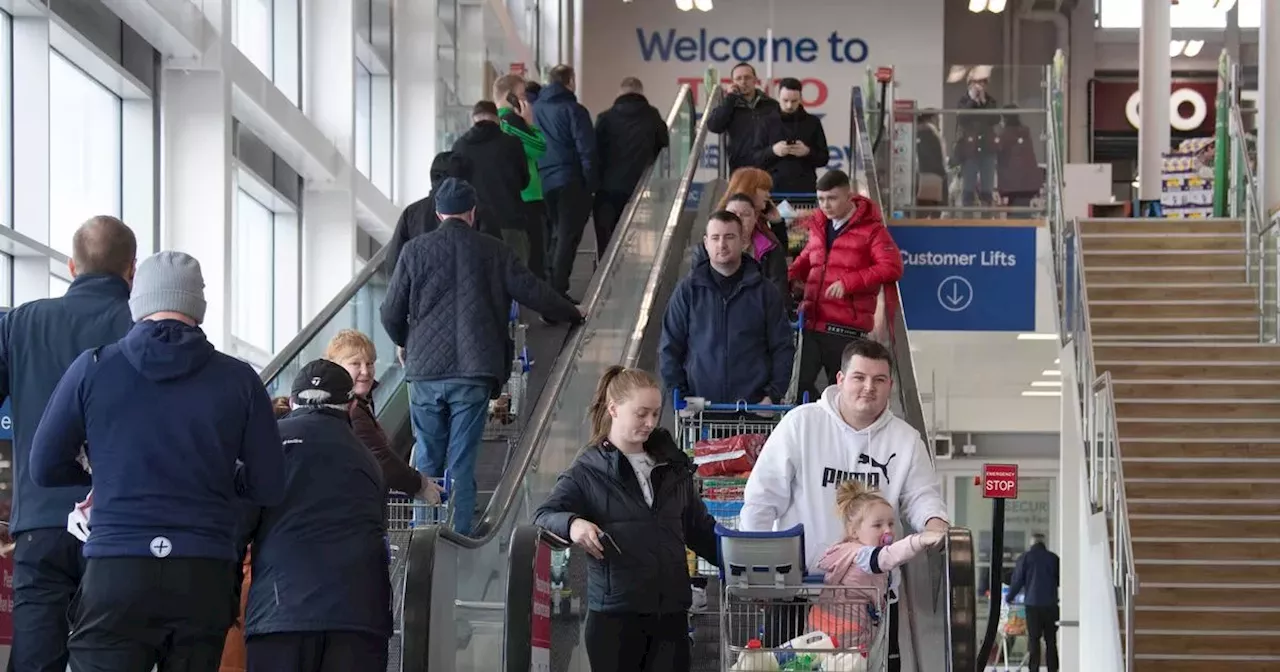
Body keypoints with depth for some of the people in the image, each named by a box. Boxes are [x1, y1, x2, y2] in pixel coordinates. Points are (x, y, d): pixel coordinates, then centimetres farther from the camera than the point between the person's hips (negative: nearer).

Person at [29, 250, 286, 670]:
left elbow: (45, 469, 7)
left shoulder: (92, 368, 1)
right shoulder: (238, 379, 2)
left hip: (115, 572, -1)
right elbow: (269, 487, 5)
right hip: (204, 577, 1)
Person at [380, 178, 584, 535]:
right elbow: (533, 292, 8)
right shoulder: (493, 251, 2)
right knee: (463, 462, 3)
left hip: (425, 372, 1)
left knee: (427, 459, 11)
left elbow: (391, 314, 4)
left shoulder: (415, 251, 1)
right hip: (473, 372, -1)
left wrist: (406, 343, 25)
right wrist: (573, 314, 26)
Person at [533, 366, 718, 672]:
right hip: (615, 612, -4)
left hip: (671, 610, 4)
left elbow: (699, 529, 21)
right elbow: (544, 515, -12)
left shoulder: (673, 467, 14)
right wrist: (572, 524, -33)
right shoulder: (589, 472, -2)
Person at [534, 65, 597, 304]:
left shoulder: (535, 110, 8)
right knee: (568, 237, -3)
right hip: (570, 183, -6)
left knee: (555, 235, 19)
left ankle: (550, 290, 22)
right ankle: (557, 292, -11)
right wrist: (591, 184, -5)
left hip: (542, 183, 6)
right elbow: (587, 150, -12)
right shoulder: (573, 110, -10)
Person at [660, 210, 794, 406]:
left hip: (754, 404, 0)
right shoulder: (688, 290, 6)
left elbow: (783, 348, 8)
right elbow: (669, 349, 8)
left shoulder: (764, 291, 7)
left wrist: (774, 395, -3)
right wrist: (680, 397, -1)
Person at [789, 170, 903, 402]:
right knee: (798, 383, -6)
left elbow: (892, 267, -13)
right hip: (811, 322, 5)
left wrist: (848, 283, -20)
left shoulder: (870, 229, -2)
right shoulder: (818, 227, 16)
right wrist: (792, 276, 10)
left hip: (847, 329, -5)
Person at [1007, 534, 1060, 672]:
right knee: (1051, 640, 6)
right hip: (1051, 603, 2)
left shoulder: (1026, 557, -2)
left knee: (1033, 639, 0)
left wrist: (1009, 598, 11)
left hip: (1032, 603, -2)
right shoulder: (1054, 558, 4)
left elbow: (1017, 580, -1)